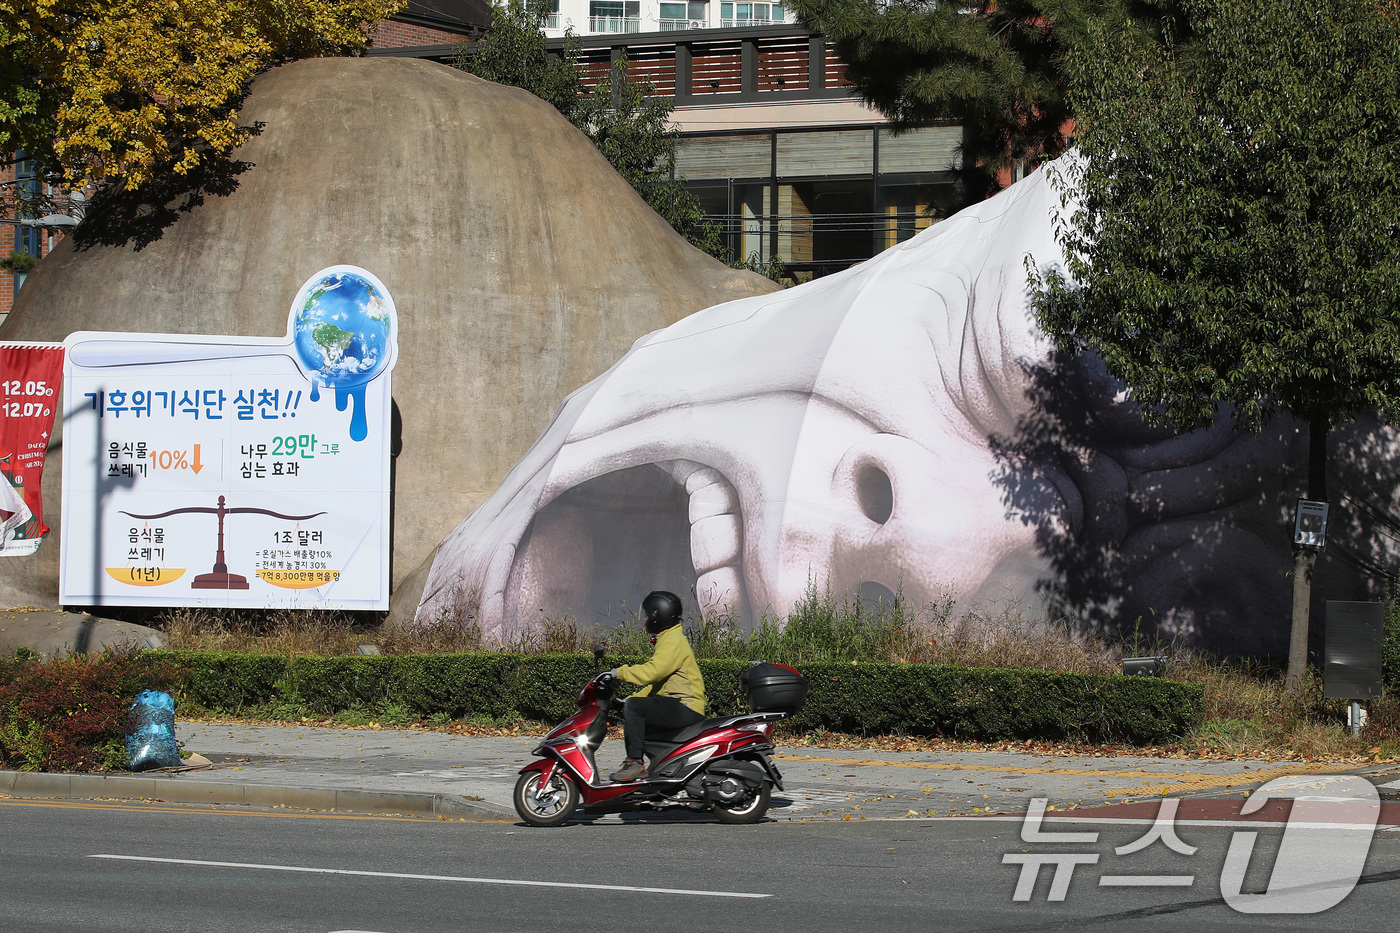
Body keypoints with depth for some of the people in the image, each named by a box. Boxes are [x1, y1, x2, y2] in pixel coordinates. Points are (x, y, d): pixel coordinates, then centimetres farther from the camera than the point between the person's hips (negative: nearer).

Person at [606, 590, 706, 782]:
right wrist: (633, 697, 17)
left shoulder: (672, 641, -12)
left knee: (633, 707, -21)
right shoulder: (667, 639, 22)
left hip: (685, 708, -11)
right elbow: (657, 680, 26)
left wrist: (620, 672, -21)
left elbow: (653, 671, -26)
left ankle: (635, 763, -24)